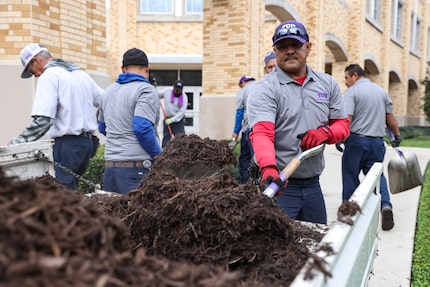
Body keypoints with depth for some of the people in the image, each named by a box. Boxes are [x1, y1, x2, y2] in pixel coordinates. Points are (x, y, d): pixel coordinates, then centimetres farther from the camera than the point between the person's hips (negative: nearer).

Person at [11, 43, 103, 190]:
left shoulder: (49, 76, -9)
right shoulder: (81, 73, 14)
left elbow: (43, 121, -19)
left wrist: (16, 142, -12)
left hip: (67, 144, -8)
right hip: (87, 141, 8)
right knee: (71, 190, 14)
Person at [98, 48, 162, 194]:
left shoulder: (109, 90, 15)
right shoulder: (146, 91, -9)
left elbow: (102, 127, 25)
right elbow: (142, 128, -20)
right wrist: (159, 156, -9)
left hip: (110, 165, 7)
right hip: (137, 167, -7)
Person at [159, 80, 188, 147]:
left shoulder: (184, 97, -10)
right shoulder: (167, 91, -4)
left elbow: (182, 112, -16)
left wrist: (172, 119, -24)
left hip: (178, 120, -2)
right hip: (167, 119, 2)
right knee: (166, 138, 5)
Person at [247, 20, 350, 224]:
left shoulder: (328, 84, 9)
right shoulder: (265, 89, -9)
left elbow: (342, 124, 13)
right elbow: (262, 133, -23)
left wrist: (325, 133, -11)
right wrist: (269, 169, -42)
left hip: (313, 184, 6)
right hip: (279, 183, -5)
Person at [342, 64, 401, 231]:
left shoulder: (352, 92, -5)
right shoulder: (381, 91, 14)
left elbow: (347, 119, -18)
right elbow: (390, 117, 16)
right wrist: (397, 136, 25)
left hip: (356, 139, -5)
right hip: (377, 141, 5)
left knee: (350, 175, 8)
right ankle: (385, 205, -12)